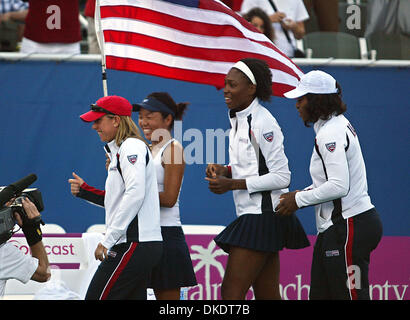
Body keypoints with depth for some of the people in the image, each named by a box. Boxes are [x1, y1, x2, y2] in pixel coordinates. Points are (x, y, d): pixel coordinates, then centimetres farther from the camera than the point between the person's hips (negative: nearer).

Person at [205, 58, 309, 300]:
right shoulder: (238, 119, 15)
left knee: (231, 292, -13)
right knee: (267, 295, 10)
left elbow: (281, 177, -17)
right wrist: (225, 170, 5)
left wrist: (232, 184, -18)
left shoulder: (262, 122, -15)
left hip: (264, 215, -10)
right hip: (252, 216, 10)